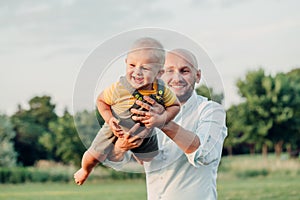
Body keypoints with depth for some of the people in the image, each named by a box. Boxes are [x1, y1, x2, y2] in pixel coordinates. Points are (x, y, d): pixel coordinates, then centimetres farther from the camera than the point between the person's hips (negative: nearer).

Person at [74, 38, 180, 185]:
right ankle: (85, 170, 44)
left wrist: (162, 119, -32)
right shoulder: (119, 89, -34)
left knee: (149, 161, 26)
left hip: (144, 136, 2)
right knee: (92, 157, 5)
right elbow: (101, 100, -16)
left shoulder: (162, 91, -30)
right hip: (116, 131, -2)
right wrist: (109, 119, -30)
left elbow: (175, 106, -14)